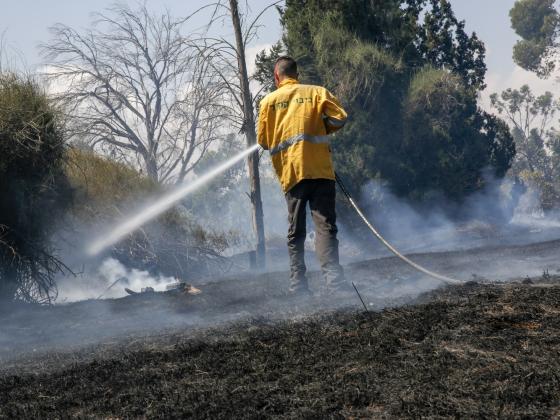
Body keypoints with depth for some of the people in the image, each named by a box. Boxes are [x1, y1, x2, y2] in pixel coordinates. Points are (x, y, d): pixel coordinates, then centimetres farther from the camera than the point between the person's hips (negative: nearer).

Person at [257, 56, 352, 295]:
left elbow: (263, 142, 10)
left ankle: (298, 286, 7)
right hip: (319, 170, -1)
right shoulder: (317, 92, 7)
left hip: (290, 174, 1)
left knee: (295, 232, 9)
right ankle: (333, 278, -22)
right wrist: (321, 128, 15)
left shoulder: (268, 101, 10)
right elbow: (340, 118, -3)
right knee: (325, 226, -6)